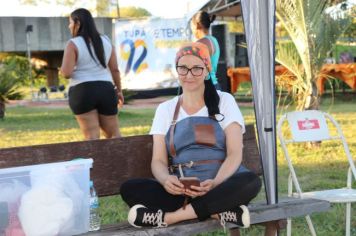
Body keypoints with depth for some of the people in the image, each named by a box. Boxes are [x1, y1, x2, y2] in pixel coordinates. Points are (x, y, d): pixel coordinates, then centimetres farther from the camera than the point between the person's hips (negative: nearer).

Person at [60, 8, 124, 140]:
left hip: (82, 92, -4)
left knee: (92, 136, -3)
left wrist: (62, 70, 7)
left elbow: (66, 73, -15)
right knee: (113, 133, 14)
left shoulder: (73, 44, -7)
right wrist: (119, 90, 18)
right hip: (105, 90, 4)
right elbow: (114, 69, 9)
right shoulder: (106, 41, 8)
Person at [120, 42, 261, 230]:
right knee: (129, 189, -24)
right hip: (180, 190, 2)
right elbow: (158, 160, 5)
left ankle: (167, 217, -30)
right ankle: (218, 212, -29)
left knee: (251, 182, -34)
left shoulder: (224, 101, 7)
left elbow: (235, 154, -3)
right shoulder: (165, 109, 13)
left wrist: (215, 183, -24)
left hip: (223, 186, -1)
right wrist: (166, 180, -20)